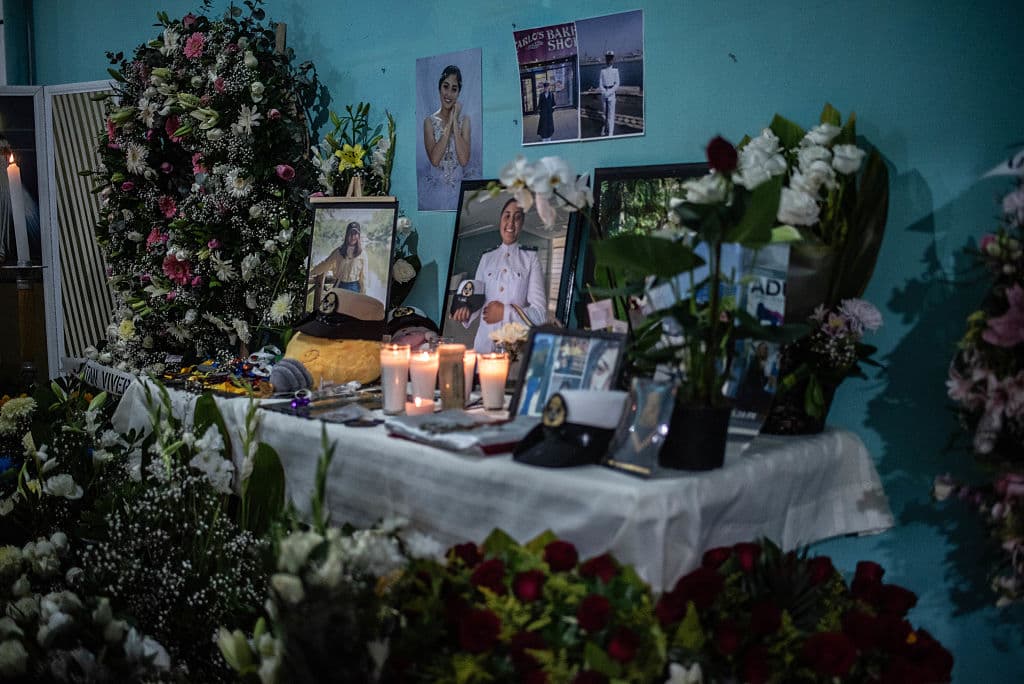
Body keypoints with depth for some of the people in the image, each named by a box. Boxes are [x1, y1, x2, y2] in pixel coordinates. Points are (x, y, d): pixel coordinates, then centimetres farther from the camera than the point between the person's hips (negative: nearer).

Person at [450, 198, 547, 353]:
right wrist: (467, 312, -6)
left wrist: (505, 313, -15)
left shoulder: (531, 257, 3)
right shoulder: (486, 258, 14)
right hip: (485, 341, 3)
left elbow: (540, 314, -5)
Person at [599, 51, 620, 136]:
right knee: (605, 113, 12)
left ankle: (611, 133, -8)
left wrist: (609, 93, -15)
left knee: (611, 113, -7)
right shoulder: (602, 71, 9)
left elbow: (617, 84, -5)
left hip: (612, 93, -4)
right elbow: (601, 84, 7)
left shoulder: (615, 70, 0)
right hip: (604, 93, 4)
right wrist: (604, 92, -11)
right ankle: (606, 128, 29)